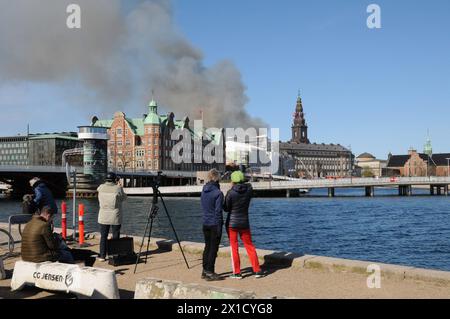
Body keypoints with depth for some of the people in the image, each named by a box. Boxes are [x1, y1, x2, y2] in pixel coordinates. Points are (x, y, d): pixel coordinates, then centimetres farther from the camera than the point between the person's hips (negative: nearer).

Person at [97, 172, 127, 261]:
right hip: (115, 217, -2)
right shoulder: (118, 189, -11)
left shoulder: (101, 188, -3)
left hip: (103, 216, 3)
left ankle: (102, 256, 10)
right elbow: (123, 198, 5)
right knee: (115, 237, 6)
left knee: (103, 236, 9)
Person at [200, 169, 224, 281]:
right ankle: (210, 272, 3)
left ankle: (205, 271, 21)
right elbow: (218, 211, -15)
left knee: (207, 247, 15)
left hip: (205, 223, 7)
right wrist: (219, 227, -12)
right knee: (213, 248, 0)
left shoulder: (204, 191, 6)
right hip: (214, 224, -7)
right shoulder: (218, 193, -15)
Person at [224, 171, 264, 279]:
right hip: (244, 222, 4)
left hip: (232, 223, -3)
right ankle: (257, 270, 12)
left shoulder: (231, 193, -16)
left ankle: (237, 273, 8)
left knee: (234, 247, 5)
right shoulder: (249, 189, -6)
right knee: (249, 246, 13)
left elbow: (226, 208, -7)